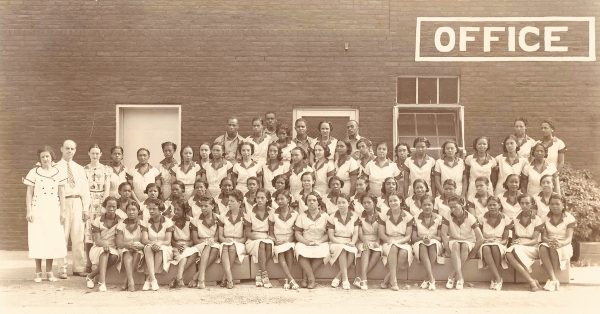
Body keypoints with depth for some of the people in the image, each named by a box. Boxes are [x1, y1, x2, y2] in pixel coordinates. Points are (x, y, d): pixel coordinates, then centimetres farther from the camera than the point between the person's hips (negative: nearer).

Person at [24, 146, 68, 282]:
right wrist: (29, 211, -6)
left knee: (53, 239, 1)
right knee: (37, 239, -2)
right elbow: (29, 193, 1)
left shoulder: (59, 173, 5)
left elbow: (61, 194, 7)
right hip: (38, 209, -2)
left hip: (53, 209, 2)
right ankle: (38, 272, 5)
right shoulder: (34, 173, 0)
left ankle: (49, 271, 10)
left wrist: (63, 211, 2)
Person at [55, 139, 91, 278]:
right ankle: (62, 269, 2)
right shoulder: (56, 168, 4)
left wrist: (86, 208, 5)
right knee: (62, 237, -3)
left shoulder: (80, 169, 15)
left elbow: (85, 189, 13)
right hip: (62, 203, -3)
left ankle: (79, 268, 9)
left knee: (78, 236, 3)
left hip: (77, 203, 3)